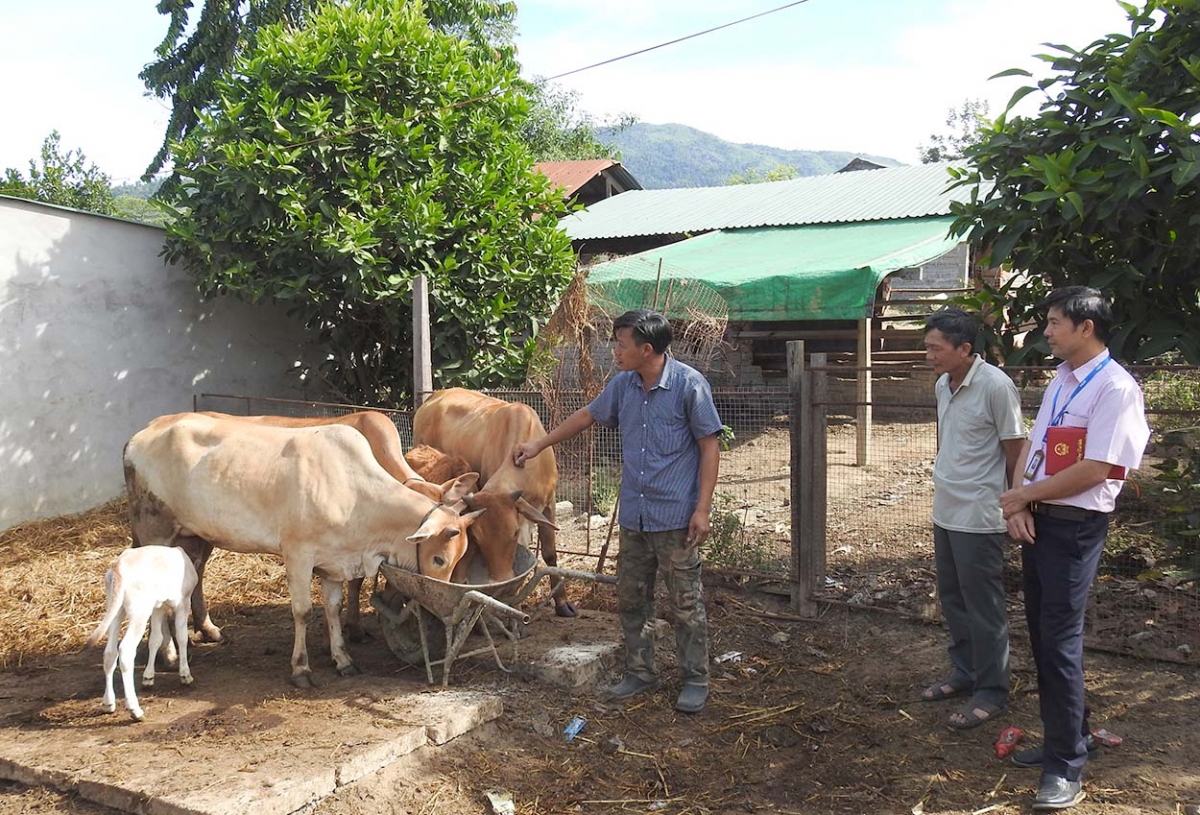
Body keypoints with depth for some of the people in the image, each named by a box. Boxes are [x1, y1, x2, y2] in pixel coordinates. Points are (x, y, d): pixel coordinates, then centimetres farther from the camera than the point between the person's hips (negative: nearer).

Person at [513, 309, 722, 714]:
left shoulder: (689, 384, -11)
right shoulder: (623, 384, 6)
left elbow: (709, 446, -9)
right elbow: (587, 415, 21)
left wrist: (702, 508, -13)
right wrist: (538, 444, 25)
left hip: (676, 517, -6)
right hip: (633, 515, 6)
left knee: (686, 603, 4)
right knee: (631, 599, 14)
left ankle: (696, 680, 19)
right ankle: (640, 672, 30)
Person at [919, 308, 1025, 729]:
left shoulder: (995, 386, -19)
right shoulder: (942, 385, 6)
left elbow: (1015, 451, -12)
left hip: (979, 517, -8)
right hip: (945, 510, 8)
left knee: (983, 606, 2)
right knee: (952, 599, 18)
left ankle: (991, 691, 16)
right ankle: (966, 672, 34)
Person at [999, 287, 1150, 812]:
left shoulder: (1116, 388, -15)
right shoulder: (1059, 380, 12)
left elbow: (1094, 470, -19)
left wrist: (1023, 495, -10)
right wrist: (1019, 506, -2)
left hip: (1075, 528, -8)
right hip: (1037, 520, 8)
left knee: (1060, 641, -5)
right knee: (1041, 635, 14)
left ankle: (1067, 767, 7)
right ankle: (1065, 738, 30)